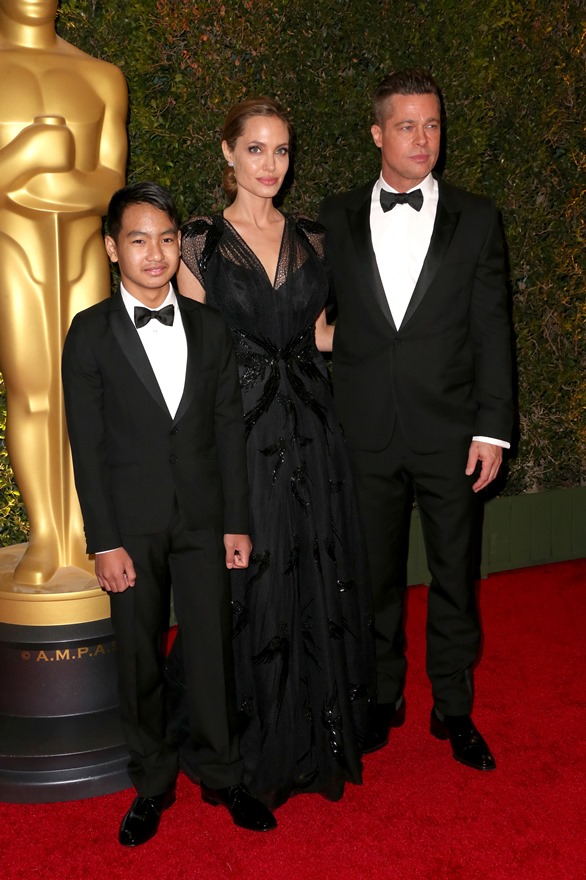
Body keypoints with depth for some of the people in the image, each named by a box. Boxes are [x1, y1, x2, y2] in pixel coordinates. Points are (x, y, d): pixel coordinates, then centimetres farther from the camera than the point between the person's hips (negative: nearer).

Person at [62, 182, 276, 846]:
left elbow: (229, 429, 6)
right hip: (131, 525, -2)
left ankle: (221, 776, 27)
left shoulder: (209, 327, 5)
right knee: (139, 659, 10)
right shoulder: (90, 333, -3)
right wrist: (104, 542, -9)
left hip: (203, 518, 2)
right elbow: (87, 446, -5)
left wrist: (236, 522, 3)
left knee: (212, 649, 8)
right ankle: (152, 784, 28)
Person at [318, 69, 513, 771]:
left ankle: (453, 708, 27)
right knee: (376, 573, 13)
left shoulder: (475, 218, 3)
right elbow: (325, 315, 7)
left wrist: (492, 429, -5)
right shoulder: (337, 217, 5)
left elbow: (491, 330, 1)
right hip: (365, 434, 1)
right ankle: (383, 698, 31)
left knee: (454, 575, 9)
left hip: (449, 431, 0)